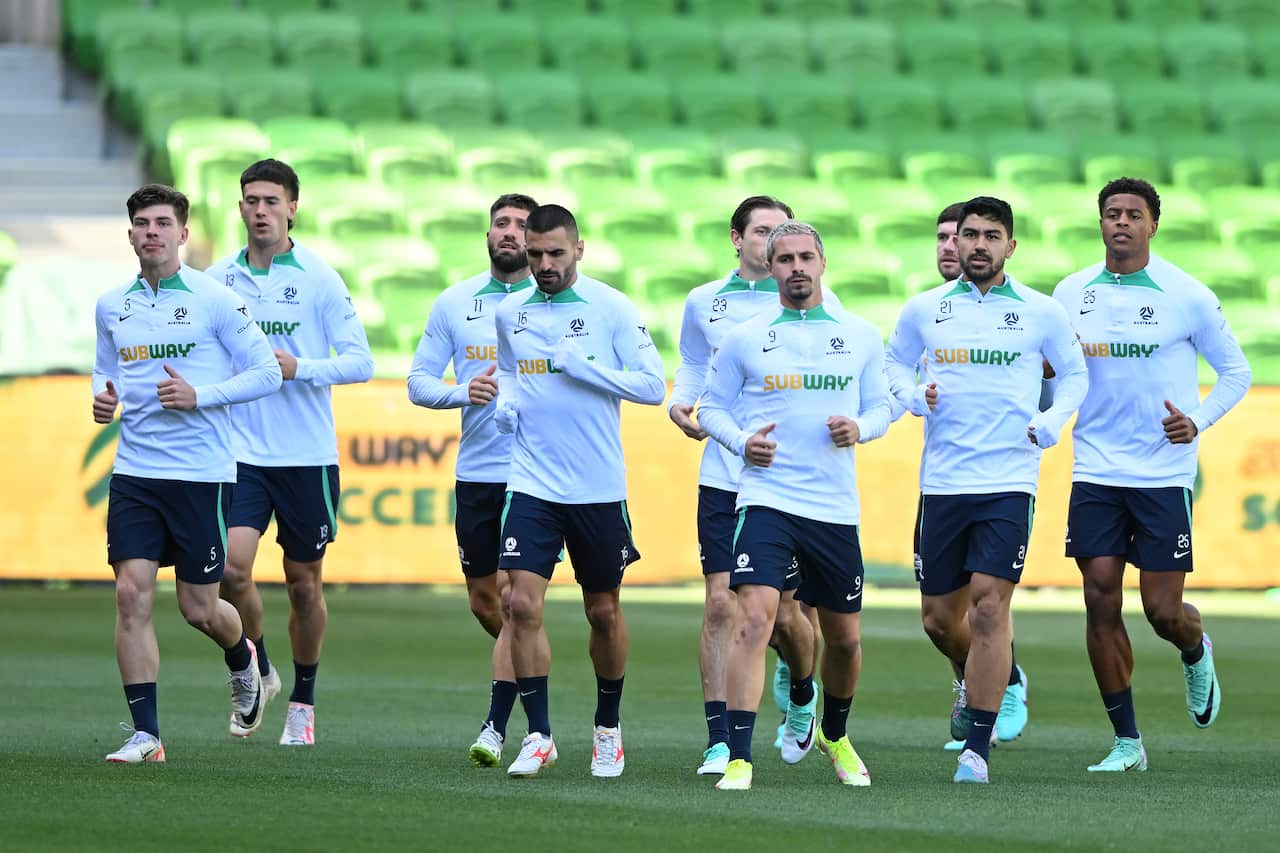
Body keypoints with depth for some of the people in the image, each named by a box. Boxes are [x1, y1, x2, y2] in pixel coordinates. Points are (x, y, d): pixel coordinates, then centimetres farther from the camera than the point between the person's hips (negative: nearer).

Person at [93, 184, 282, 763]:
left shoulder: (216, 301, -6)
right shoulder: (111, 306, 9)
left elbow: (267, 373, -5)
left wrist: (199, 396, -16)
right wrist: (102, 396, 1)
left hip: (202, 475, -4)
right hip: (134, 472, 4)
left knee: (199, 608, 3)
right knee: (132, 594, -9)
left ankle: (243, 661, 38)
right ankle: (145, 734, -5)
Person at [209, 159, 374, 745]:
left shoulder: (320, 279, -4)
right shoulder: (218, 279, 5)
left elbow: (360, 362, -6)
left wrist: (298, 368, -18)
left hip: (307, 455, -1)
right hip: (240, 453, 1)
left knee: (304, 585, 7)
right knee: (231, 566, -16)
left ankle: (303, 702, 25)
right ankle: (258, 674, 8)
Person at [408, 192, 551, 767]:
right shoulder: (455, 303, 8)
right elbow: (418, 381, 7)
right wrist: (463, 392, -12)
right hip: (476, 476, 4)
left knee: (517, 600, -10)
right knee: (484, 602, 10)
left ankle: (497, 728, -7)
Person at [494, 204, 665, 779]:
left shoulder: (612, 309, -6)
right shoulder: (509, 313, 6)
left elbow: (653, 386, -10)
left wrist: (580, 365, -17)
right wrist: (504, 403, 2)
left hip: (599, 489, -2)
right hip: (532, 485, 2)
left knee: (604, 613, 10)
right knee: (523, 605, -11)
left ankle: (608, 729, 29)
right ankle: (538, 736, -3)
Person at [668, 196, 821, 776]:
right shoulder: (703, 303, 8)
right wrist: (680, 406, 3)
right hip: (723, 479, 1)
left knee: (782, 611, 5)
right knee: (720, 603, -9)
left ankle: (800, 690, 38)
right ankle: (719, 740, -7)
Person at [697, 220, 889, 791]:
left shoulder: (861, 337, 8)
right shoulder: (744, 339, 4)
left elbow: (880, 407, 14)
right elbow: (712, 407, 10)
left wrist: (860, 428, -9)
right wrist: (742, 441, -9)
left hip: (835, 507, 3)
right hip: (767, 499, -3)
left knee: (844, 637, 13)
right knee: (754, 618, -20)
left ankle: (834, 735, 41)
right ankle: (738, 759, -20)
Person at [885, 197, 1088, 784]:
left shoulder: (1040, 313, 2)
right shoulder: (924, 310, 6)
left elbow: (1074, 373, 14)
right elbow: (894, 363, 20)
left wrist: (1050, 422, -2)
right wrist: (916, 396, -1)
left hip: (1009, 480, -3)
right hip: (941, 481, 3)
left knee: (989, 604, -14)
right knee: (940, 616, 8)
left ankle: (977, 748, -10)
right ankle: (983, 681, 42)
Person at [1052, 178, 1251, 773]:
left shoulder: (1187, 296, -4)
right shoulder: (1071, 294, 5)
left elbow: (1236, 372, 4)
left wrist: (1199, 421, -12)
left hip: (1165, 473, -3)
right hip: (1096, 472, 3)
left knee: (1162, 611, -4)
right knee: (1101, 600, -4)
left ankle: (1196, 655, 34)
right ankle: (1126, 741, 5)